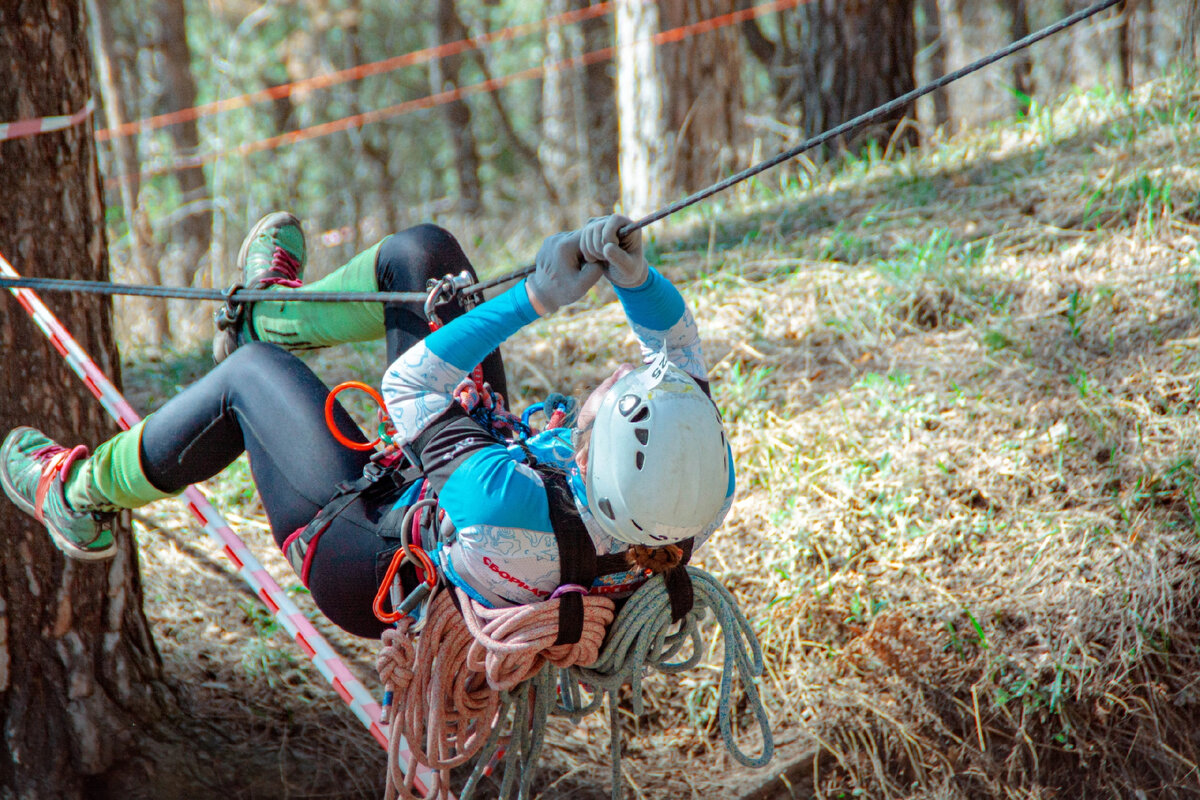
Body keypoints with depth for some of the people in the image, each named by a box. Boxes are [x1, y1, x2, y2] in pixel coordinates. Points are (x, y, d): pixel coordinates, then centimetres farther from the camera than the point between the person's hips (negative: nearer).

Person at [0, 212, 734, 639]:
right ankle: (274, 317, 43)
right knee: (420, 250, 7)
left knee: (249, 375, 14)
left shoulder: (499, 509, -51)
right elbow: (680, 351, -17)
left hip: (372, 564, -5)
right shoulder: (704, 487, -36)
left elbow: (409, 389, -34)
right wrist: (638, 278, -36)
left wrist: (534, 299, -34)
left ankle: (80, 493, 42)